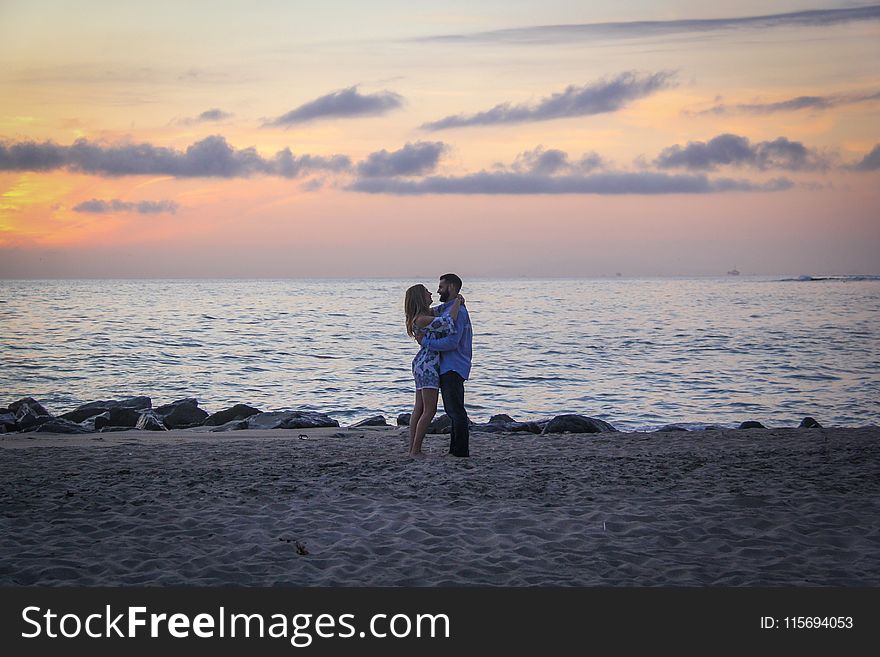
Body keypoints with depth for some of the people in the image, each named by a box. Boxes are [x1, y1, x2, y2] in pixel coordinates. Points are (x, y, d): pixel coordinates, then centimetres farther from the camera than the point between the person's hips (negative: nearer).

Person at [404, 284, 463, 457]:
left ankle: (412, 448, 10)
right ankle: (415, 450, -8)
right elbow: (448, 321, -29)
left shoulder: (428, 313, 11)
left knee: (419, 408, 9)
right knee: (430, 410, -9)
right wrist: (458, 301, -14)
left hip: (423, 365, 10)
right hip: (427, 366, -10)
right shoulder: (422, 319, -18)